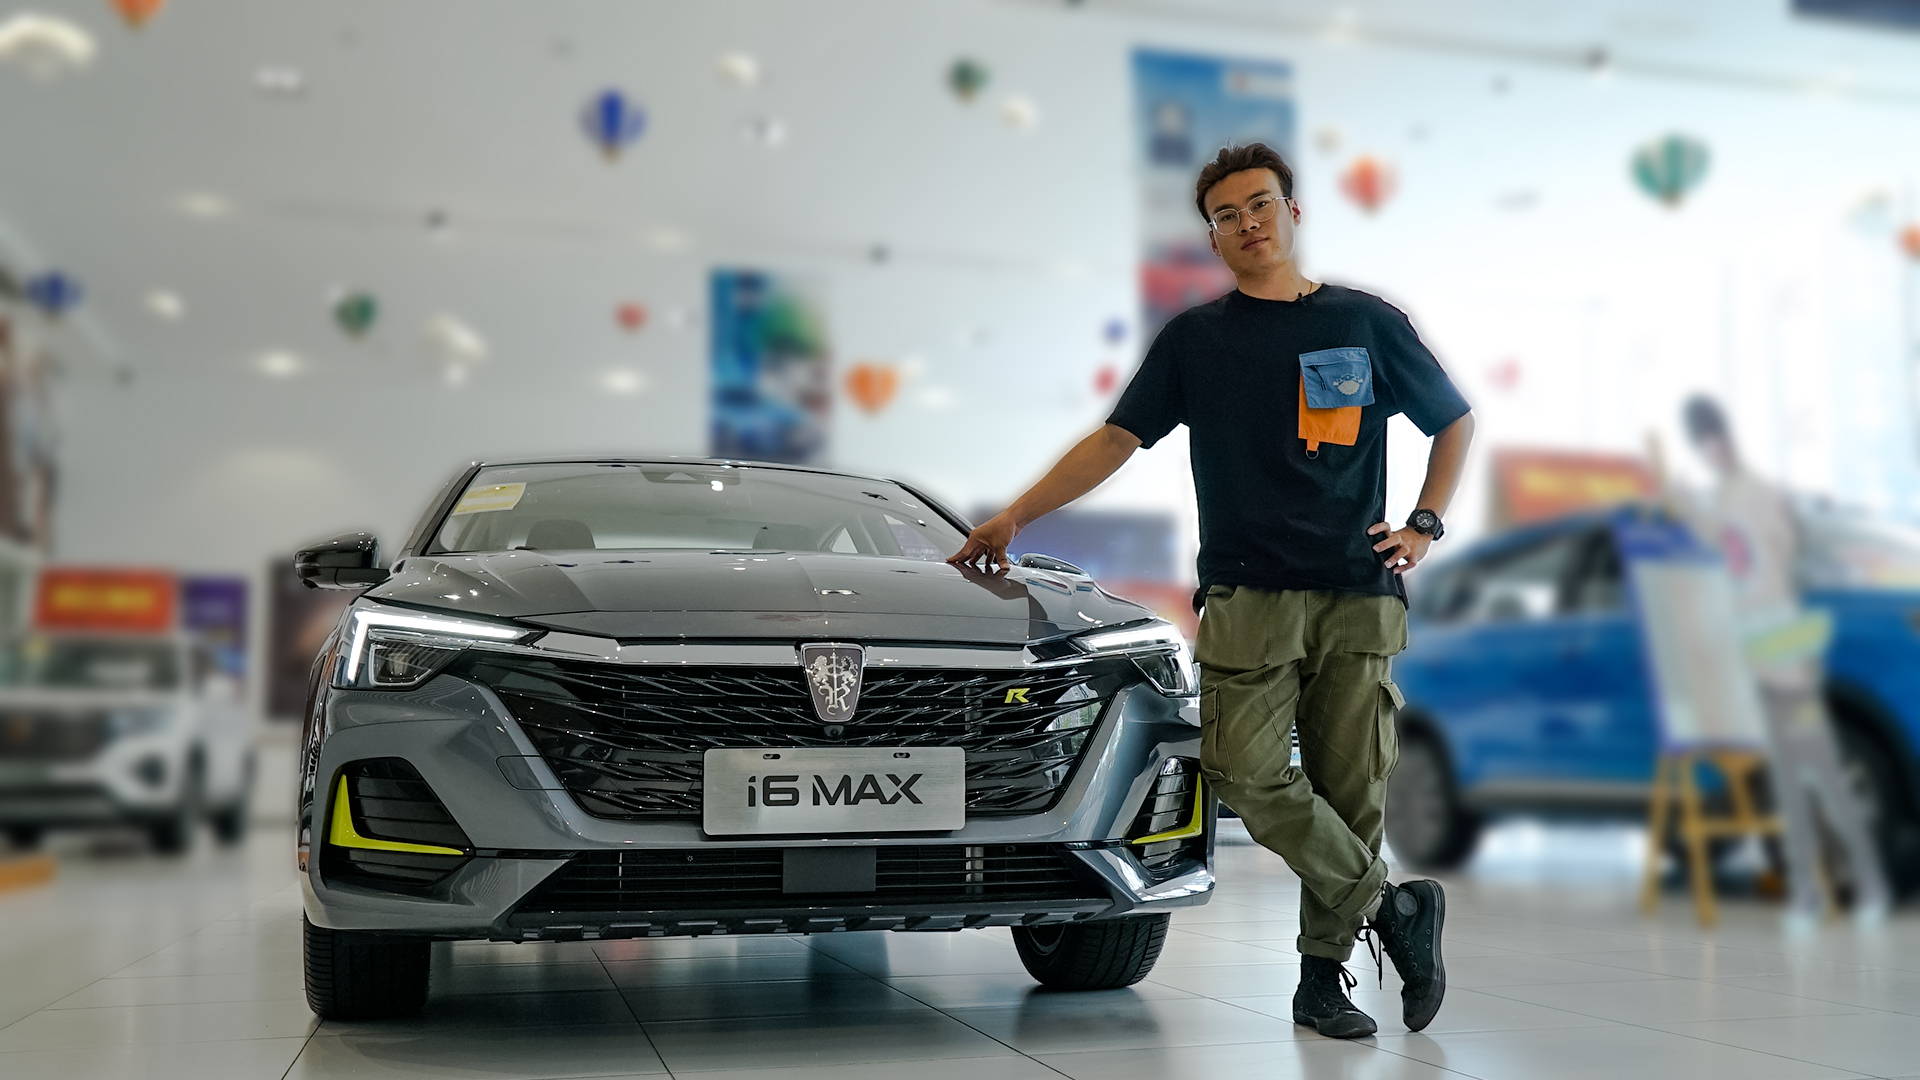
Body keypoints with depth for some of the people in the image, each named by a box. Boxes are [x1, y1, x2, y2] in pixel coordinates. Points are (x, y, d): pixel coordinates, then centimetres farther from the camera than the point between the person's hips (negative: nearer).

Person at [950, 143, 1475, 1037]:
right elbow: (1116, 440, 12)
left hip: (1360, 594, 1)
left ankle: (1324, 973, 11)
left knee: (1349, 785, -1)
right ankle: (1394, 907, -4)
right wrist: (1013, 517, 6)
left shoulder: (1367, 323, 12)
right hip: (1248, 594, 0)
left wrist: (1425, 526, 9)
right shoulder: (1196, 337, 12)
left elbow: (1455, 421, 22)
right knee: (1245, 771, -17)